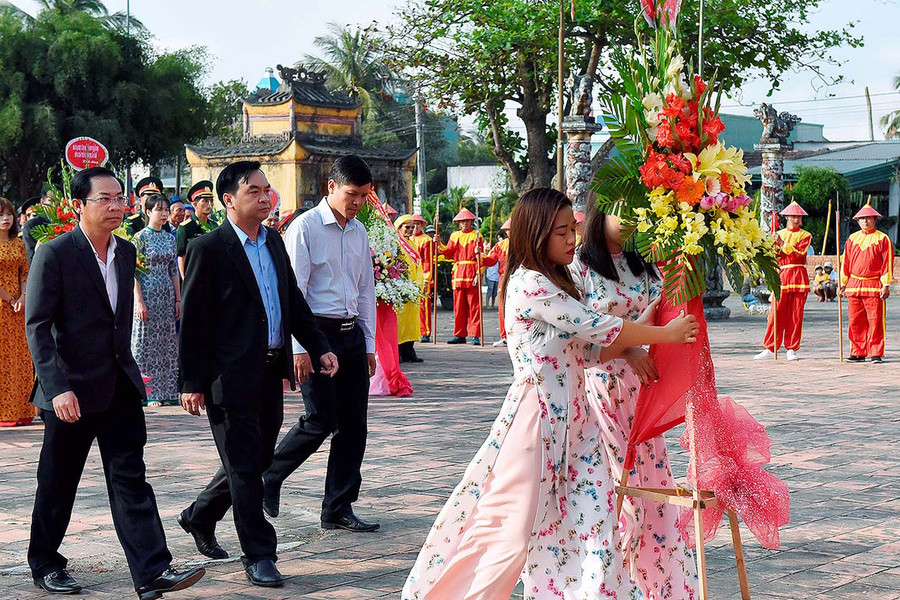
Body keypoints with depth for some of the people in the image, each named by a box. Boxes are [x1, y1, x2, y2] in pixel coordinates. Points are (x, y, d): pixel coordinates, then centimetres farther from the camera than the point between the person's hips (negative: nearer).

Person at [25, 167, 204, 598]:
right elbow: (37, 327, -15)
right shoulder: (53, 255, -12)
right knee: (58, 484, 9)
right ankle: (44, 564, 28)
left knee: (130, 478, 0)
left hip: (120, 385, 5)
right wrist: (58, 388, -23)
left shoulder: (125, 252, 9)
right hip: (72, 389, -5)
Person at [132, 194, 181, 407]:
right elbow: (134, 272, -10)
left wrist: (178, 299, 10)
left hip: (167, 295, 6)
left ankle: (164, 392, 11)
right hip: (147, 293, -6)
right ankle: (149, 393, 2)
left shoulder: (170, 238, 11)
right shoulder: (141, 237, -6)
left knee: (166, 341, 6)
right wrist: (139, 301, -15)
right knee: (147, 340, -2)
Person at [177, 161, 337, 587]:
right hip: (231, 375, -8)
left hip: (270, 373, 8)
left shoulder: (274, 241, 12)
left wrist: (319, 347, 10)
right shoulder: (208, 249, -10)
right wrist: (192, 383, -11)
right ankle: (259, 556, 7)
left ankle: (199, 517, 37)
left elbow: (294, 300, 19)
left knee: (257, 460, 16)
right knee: (244, 465, -1)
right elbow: (193, 320, -10)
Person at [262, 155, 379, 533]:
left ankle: (338, 509, 12)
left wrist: (369, 344, 15)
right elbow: (292, 291, -11)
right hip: (318, 332, -7)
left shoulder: (359, 232, 14)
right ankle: (268, 477, 13)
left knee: (353, 424, 4)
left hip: (351, 335, 7)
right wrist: (299, 347, -16)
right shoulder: (305, 227, -7)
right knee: (321, 420, -9)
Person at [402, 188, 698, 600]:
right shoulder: (530, 283, -13)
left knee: (594, 523, 1)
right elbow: (594, 327, -17)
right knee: (512, 533, -5)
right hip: (537, 416, -9)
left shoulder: (556, 284, 17)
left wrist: (630, 348, 2)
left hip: (572, 419, 9)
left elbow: (588, 350, 17)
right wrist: (665, 334, -9)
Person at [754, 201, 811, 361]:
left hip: (799, 277, -1)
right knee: (776, 313, -4)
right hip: (782, 275, 1)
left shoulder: (805, 235, 8)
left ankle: (791, 349, 5)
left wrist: (782, 243, -12)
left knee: (796, 315, -1)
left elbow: (799, 253, -8)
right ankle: (770, 348, -1)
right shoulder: (779, 234, 16)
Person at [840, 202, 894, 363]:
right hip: (854, 286, 4)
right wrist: (843, 283, 12)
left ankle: (876, 354, 0)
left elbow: (887, 264, 0)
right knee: (855, 321, 3)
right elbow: (845, 262, 16)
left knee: (875, 321, -5)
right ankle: (858, 353, 11)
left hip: (874, 286, -4)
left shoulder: (882, 239, 3)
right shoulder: (852, 239, 14)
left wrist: (886, 285, -7)